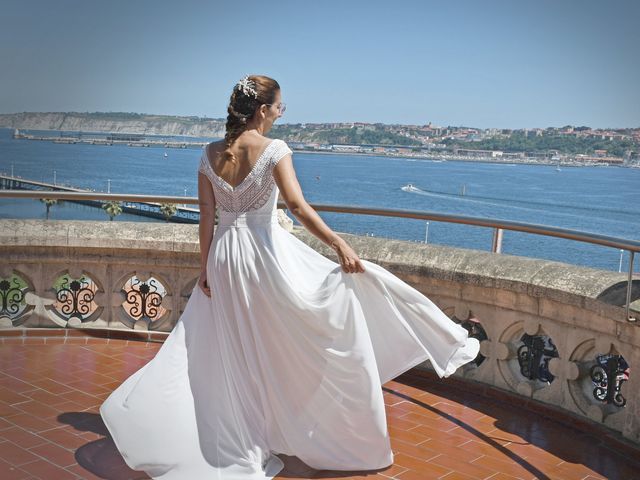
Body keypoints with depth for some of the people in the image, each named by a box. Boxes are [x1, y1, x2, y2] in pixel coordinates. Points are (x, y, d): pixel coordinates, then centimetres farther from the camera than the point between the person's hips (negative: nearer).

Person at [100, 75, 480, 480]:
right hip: (267, 253, -5)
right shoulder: (274, 150, -12)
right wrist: (339, 243, -25)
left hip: (225, 255, 5)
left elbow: (207, 217, 5)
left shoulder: (211, 154, 3)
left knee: (234, 354, 16)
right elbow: (298, 205, -24)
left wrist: (206, 267, 11)